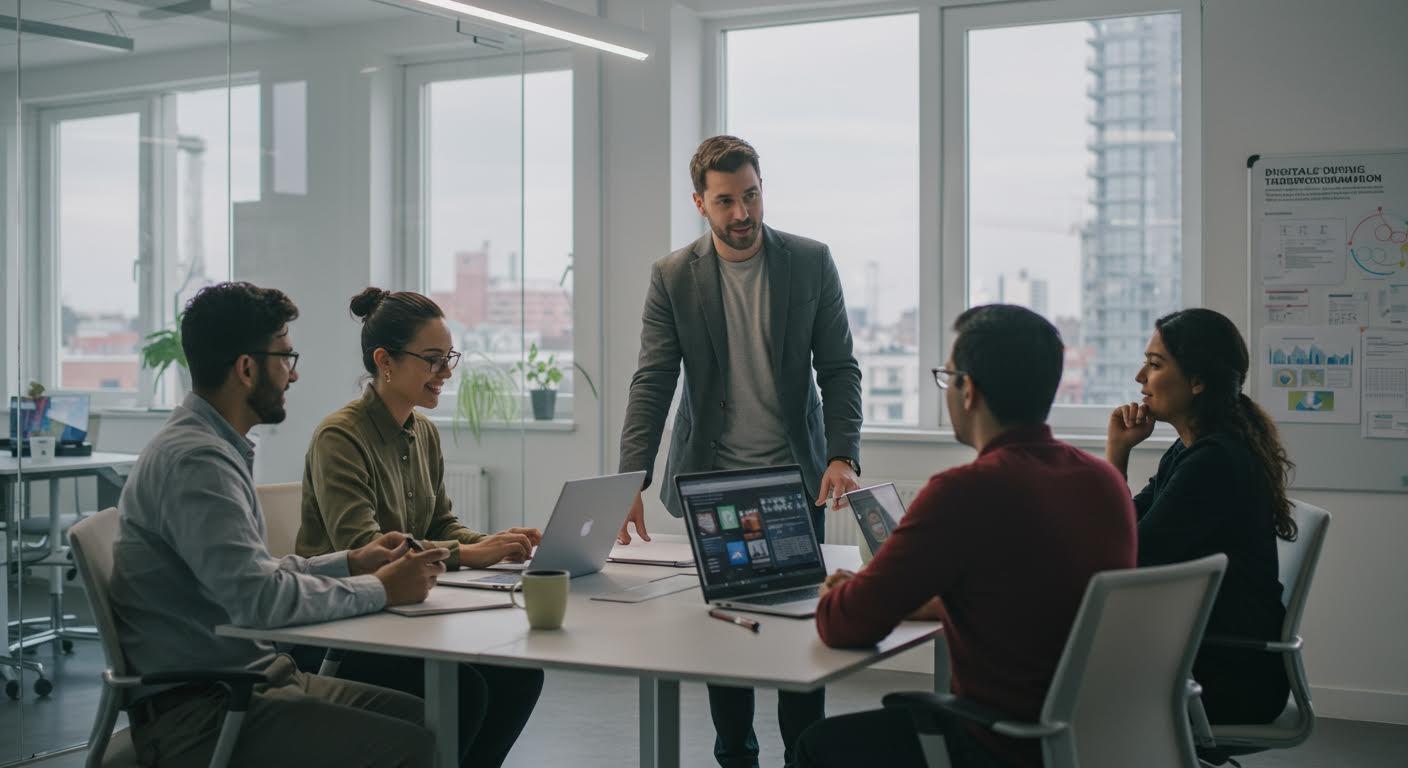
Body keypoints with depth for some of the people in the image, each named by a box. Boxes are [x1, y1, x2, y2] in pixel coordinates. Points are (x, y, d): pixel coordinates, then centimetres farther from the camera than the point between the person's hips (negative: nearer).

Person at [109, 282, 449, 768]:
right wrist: (381, 590, -17)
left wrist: (349, 563, 12)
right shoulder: (195, 459, -19)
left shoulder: (215, 446, 15)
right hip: (198, 713, -10)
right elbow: (258, 597, -28)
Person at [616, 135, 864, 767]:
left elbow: (839, 369, 0)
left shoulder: (811, 263, 0)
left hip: (796, 477, 0)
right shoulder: (673, 277, -1)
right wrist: (632, 480, -17)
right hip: (711, 478, 0)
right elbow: (652, 383, -6)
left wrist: (843, 456, -14)